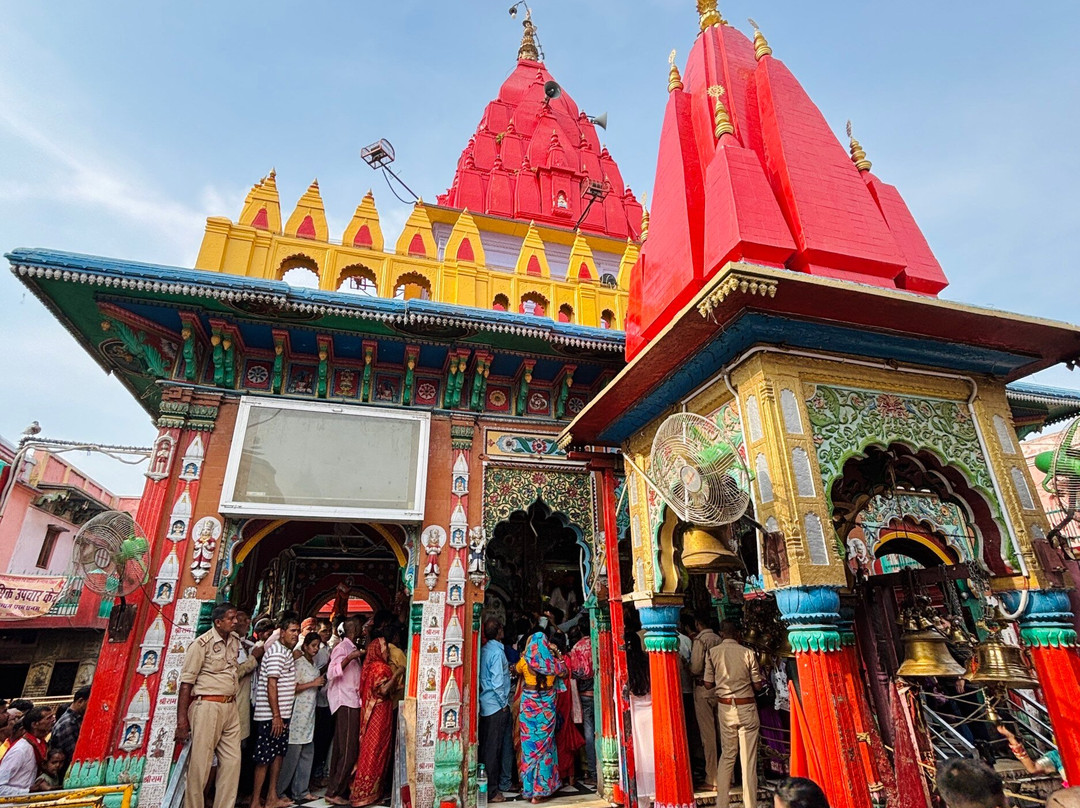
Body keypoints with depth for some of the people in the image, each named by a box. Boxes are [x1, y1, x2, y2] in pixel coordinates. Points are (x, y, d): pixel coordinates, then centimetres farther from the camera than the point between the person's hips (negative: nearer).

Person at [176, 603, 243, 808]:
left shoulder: (235, 641, 10)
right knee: (200, 763, 0)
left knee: (232, 762, 8)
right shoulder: (201, 644, -10)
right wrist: (182, 720, -12)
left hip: (231, 707, 7)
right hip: (208, 706, -6)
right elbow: (186, 682, -10)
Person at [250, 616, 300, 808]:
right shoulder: (277, 652, -17)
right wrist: (276, 715, -22)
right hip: (270, 715, -10)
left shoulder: (287, 652, 15)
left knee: (278, 754, 14)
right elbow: (271, 684, -21)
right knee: (264, 758, -1)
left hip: (281, 714, 10)